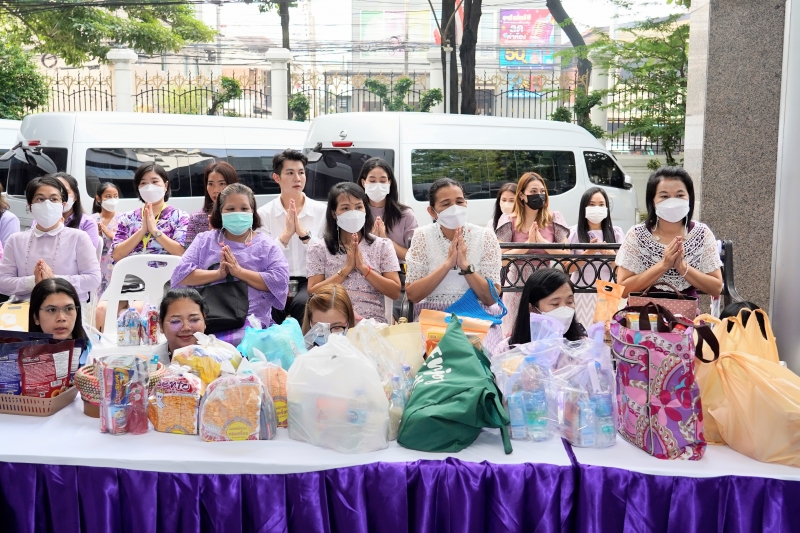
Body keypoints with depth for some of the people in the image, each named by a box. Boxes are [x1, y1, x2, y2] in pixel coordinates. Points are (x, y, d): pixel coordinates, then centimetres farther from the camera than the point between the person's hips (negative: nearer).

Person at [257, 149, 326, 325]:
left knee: (302, 303, -31)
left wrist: (303, 233, -16)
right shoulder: (264, 213, 3)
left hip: (310, 280, 0)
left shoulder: (321, 211, 4)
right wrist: (286, 233, -17)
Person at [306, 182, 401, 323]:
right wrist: (346, 268, -10)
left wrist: (363, 267, -10)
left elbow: (395, 292, 1)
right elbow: (312, 293, -2)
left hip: (374, 323, 1)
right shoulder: (319, 248, 6)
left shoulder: (382, 245, 8)